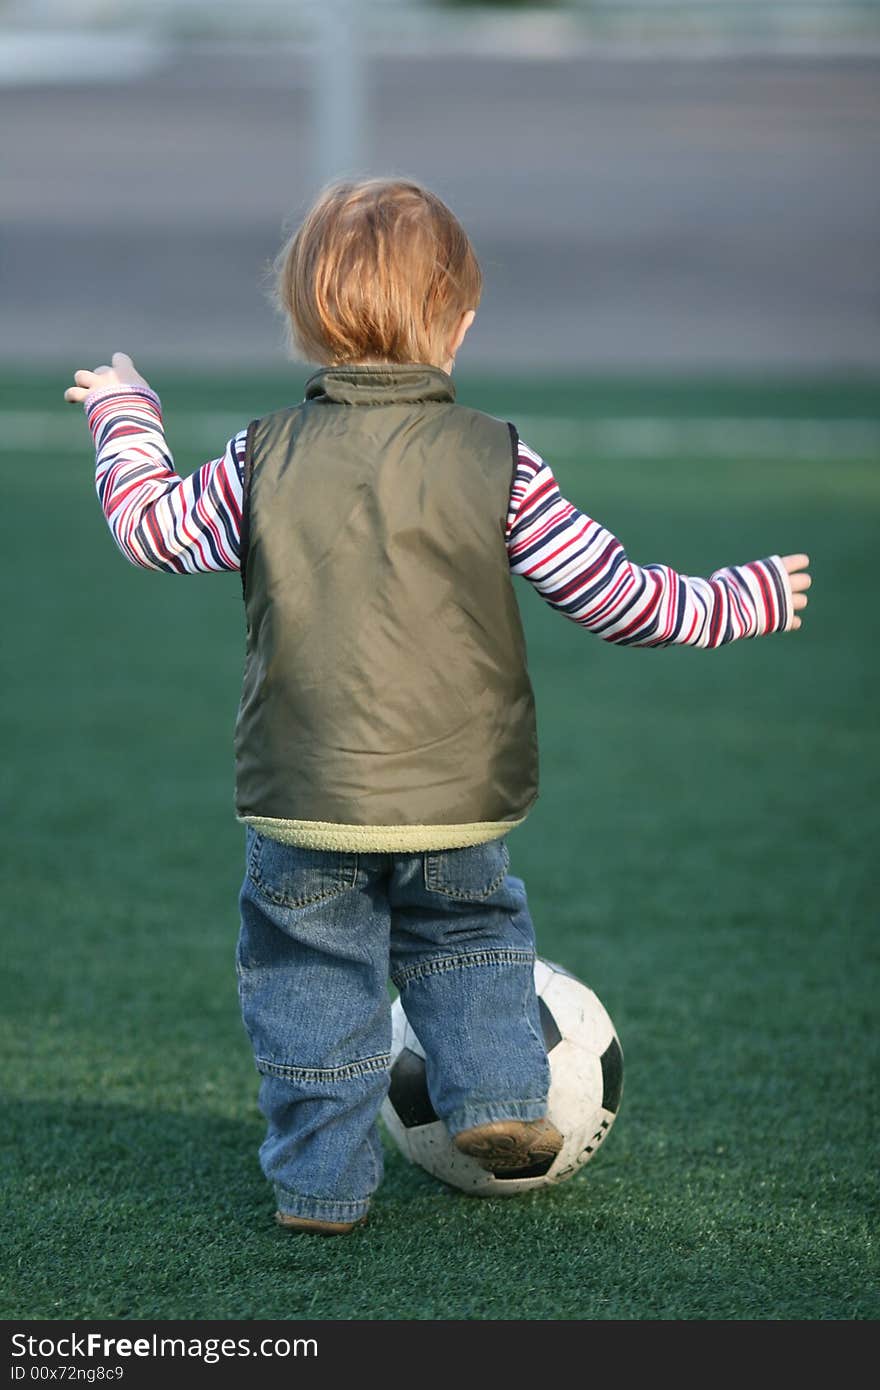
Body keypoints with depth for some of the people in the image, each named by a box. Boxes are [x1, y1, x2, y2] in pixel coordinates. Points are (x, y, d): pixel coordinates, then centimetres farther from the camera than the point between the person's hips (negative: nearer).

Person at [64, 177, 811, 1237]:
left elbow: (151, 526, 9)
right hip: (458, 803, 0)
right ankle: (497, 1097, 13)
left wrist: (123, 414, 27)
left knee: (309, 985, 13)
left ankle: (320, 1179, 15)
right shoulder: (498, 462, -6)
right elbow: (613, 597, -2)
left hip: (301, 802, 0)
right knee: (471, 942, 25)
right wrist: (748, 598, 13)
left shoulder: (266, 460, -5)